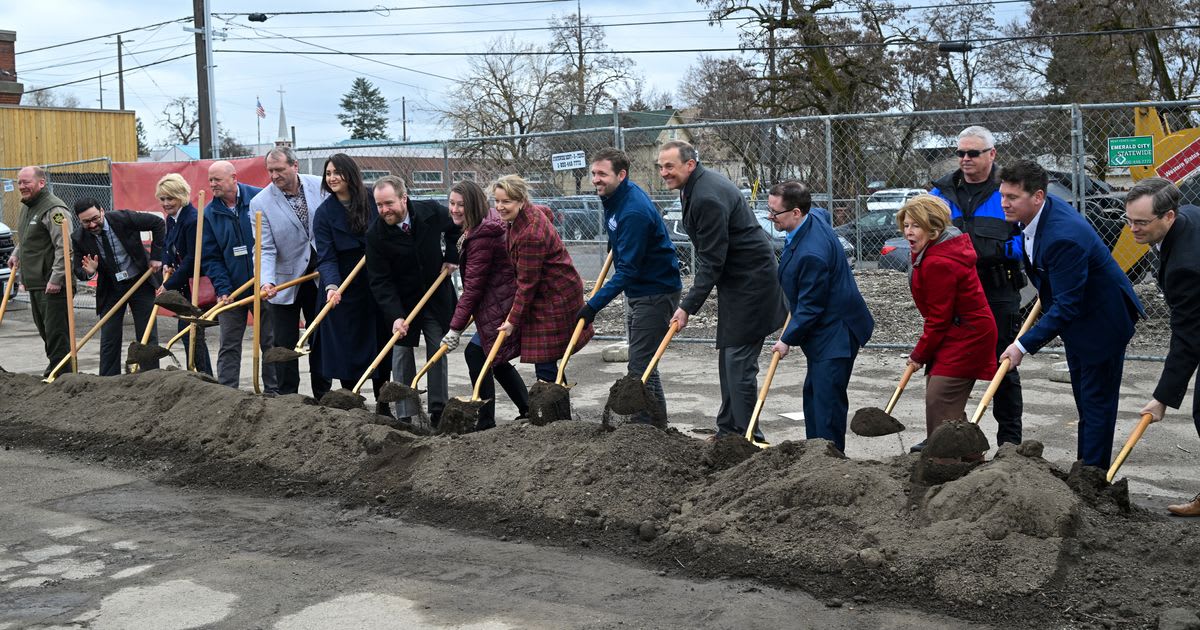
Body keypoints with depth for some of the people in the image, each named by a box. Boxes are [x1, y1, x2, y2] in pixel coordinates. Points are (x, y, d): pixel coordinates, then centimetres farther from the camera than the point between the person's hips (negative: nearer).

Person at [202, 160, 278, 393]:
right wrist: (222, 289, -11)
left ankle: (274, 391, 15)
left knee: (270, 341, 6)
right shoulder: (210, 213, 1)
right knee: (229, 345, 5)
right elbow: (210, 257, 2)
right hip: (231, 290, 2)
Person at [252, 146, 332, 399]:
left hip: (320, 278, 2)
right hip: (285, 281, -2)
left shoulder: (319, 186, -6)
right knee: (285, 344, 2)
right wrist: (267, 282, -29)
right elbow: (265, 250, -14)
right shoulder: (260, 202, -12)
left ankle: (323, 397, 20)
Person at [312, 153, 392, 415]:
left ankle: (383, 404, 21)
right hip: (344, 290, -2)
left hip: (378, 285, 2)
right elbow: (326, 257, -14)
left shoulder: (372, 200, -1)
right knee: (346, 347, 0)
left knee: (381, 342, 8)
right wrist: (331, 286, -31)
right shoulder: (324, 213, -6)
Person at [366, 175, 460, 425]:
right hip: (402, 301, -1)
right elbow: (380, 281, -18)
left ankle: (439, 411, 13)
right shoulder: (375, 234, -19)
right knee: (402, 353, -2)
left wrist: (452, 257, -3)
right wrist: (395, 316, -27)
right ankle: (405, 416, 4)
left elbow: (456, 227, 9)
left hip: (437, 296, 1)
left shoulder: (432, 211, -15)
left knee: (438, 351, 4)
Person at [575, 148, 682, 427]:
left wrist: (594, 305, -29)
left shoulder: (634, 212, -27)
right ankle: (657, 426, 26)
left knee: (640, 366, -11)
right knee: (642, 364, 16)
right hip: (637, 290, 10)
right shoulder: (614, 197, 3)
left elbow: (628, 269, -29)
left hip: (656, 292, -10)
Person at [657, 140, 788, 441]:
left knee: (739, 360, -10)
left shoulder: (708, 198, -23)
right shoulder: (694, 187, 10)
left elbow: (712, 261, -24)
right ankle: (728, 430, 24)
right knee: (729, 359, 15)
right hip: (736, 280, 11)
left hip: (750, 280, -11)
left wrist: (688, 307, -22)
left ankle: (746, 436, -4)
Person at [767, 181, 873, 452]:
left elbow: (810, 306, -22)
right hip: (824, 331, 11)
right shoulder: (814, 217, 0)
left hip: (835, 333, -11)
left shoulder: (812, 254, -30)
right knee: (813, 394, 16)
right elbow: (825, 214, 28)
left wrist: (788, 339, -8)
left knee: (827, 399, -9)